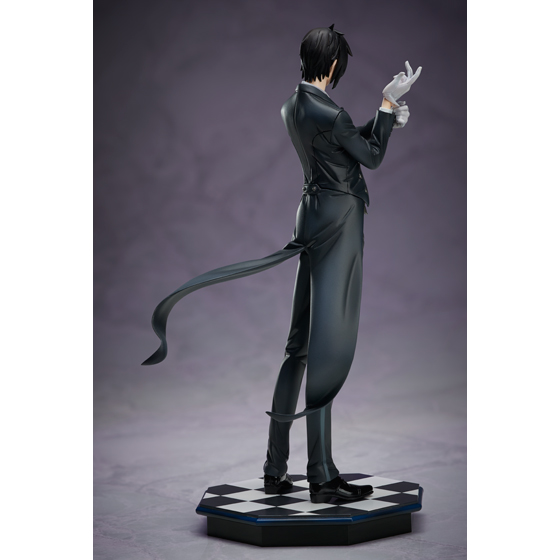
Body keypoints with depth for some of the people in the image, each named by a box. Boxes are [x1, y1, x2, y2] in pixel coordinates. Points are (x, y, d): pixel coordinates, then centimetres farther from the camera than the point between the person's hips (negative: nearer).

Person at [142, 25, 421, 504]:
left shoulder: (293, 107, 10)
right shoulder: (327, 112, -18)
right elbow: (372, 157, -6)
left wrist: (387, 117, 16)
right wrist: (389, 102, 1)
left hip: (313, 214, 9)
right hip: (339, 219, -9)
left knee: (302, 342, 12)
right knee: (327, 347, -7)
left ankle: (277, 468, 17)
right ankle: (322, 476, -1)